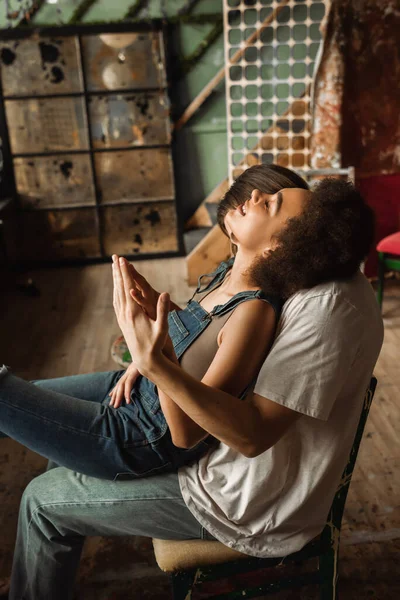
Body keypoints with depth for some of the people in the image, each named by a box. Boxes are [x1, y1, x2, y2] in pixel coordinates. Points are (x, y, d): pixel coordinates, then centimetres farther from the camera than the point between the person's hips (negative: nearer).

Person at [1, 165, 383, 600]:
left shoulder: (327, 311, -33)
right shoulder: (318, 279, -5)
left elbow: (253, 433, -33)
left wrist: (154, 363, -42)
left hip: (255, 509, -9)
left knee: (44, 501, -1)